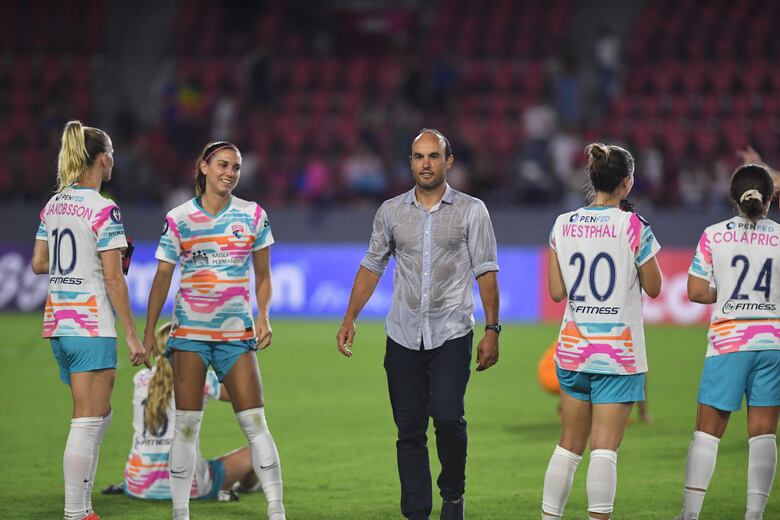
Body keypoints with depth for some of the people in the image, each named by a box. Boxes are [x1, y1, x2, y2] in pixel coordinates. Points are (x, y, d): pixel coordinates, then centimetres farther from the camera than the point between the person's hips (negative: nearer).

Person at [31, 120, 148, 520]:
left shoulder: (53, 205, 9)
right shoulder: (103, 209, -13)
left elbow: (39, 264, 15)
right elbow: (113, 278, -15)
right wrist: (132, 335, -11)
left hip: (58, 323, 8)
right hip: (91, 328, -8)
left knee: (99, 417, 17)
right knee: (87, 423, -4)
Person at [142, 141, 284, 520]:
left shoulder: (253, 216, 5)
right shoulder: (178, 219, 2)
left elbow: (262, 275, 11)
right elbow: (162, 277, 5)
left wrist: (263, 316, -4)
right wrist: (148, 332, 2)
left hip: (237, 332, 1)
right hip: (189, 331, -1)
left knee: (255, 423, -5)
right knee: (186, 424, -3)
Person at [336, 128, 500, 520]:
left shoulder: (471, 211, 1)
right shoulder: (391, 211, 9)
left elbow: (486, 272, 1)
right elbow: (371, 267, 15)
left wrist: (492, 330, -4)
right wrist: (349, 320, 9)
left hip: (451, 334, -3)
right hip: (403, 337, 3)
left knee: (447, 416, -19)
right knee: (409, 431, 2)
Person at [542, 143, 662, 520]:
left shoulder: (563, 225, 1)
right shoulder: (634, 227, -11)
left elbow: (556, 292, 3)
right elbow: (653, 288, -1)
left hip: (573, 347, 4)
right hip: (618, 352, -4)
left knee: (569, 445, 13)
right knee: (605, 447, -4)